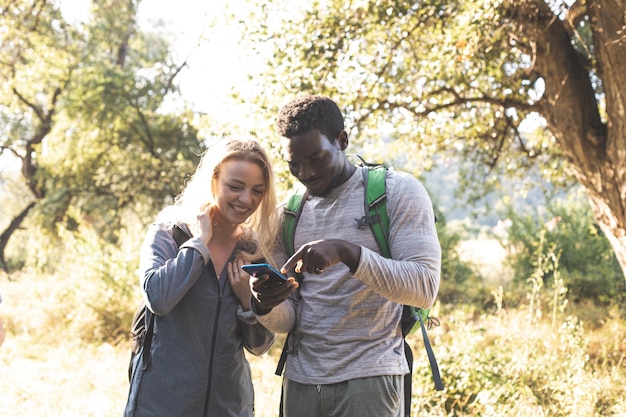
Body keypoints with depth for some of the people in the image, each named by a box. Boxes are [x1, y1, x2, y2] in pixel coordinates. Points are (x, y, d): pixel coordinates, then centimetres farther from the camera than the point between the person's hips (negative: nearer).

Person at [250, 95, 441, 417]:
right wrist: (267, 306, -15)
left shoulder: (399, 191, -5)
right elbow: (288, 321, 8)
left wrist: (347, 252, -28)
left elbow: (425, 287, -16)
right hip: (300, 381, 5)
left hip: (369, 379, -4)